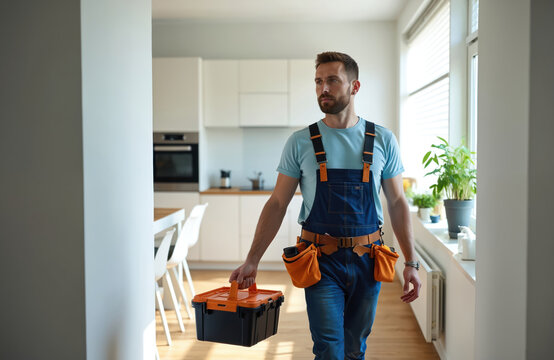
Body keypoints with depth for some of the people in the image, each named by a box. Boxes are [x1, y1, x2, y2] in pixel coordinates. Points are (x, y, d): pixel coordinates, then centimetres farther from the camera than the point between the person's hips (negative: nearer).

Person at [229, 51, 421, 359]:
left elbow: (397, 202, 5)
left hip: (367, 260, 2)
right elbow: (278, 204, 1)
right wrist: (252, 261, -5)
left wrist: (411, 263, -1)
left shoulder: (382, 140, 2)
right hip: (322, 261, -1)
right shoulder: (301, 142, -1)